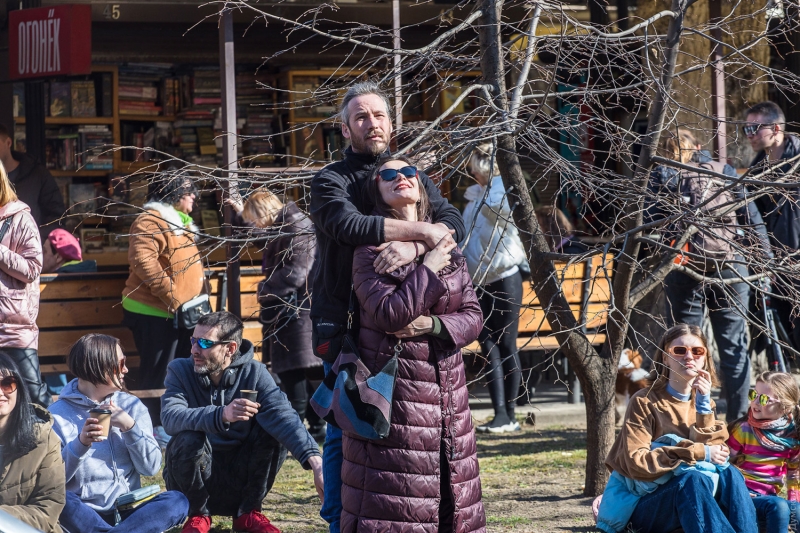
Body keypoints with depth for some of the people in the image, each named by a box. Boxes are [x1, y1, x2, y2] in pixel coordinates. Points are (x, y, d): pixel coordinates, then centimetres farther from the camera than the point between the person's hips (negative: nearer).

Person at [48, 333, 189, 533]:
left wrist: (130, 427, -10)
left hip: (126, 512, 3)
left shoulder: (131, 406, 11)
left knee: (177, 501, -25)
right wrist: (80, 443, -22)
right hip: (82, 513, -3)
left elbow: (151, 467, 3)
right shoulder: (58, 415, 0)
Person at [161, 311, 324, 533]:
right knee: (189, 439, -31)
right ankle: (198, 514, -4)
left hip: (239, 480, 2)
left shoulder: (253, 373, -9)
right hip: (194, 479, -1)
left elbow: (283, 415, -25)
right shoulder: (181, 371, -10)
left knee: (275, 428, -20)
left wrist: (315, 461, -43)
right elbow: (171, 417, -30)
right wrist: (221, 415, -48)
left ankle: (247, 513, -3)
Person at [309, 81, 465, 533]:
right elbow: (350, 225, -20)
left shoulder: (413, 177, 12)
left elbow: (455, 224, -5)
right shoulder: (330, 181, 2)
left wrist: (410, 248, -24)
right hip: (345, 326, -3)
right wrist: (420, 230, -20)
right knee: (345, 432, -1)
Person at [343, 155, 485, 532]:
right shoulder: (370, 250, -5)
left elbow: (473, 317, 7)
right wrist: (429, 269, -13)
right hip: (395, 392, -6)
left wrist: (431, 324, -11)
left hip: (447, 394, 6)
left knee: (451, 499, 7)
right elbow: (390, 315, -19)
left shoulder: (447, 248, 10)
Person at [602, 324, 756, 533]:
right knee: (693, 479, -34)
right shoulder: (644, 402, -5)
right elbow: (636, 462, -18)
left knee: (728, 474, -26)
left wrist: (703, 405, -14)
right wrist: (699, 453, -19)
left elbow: (715, 452, -4)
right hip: (647, 505, -4)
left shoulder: (703, 400, 11)